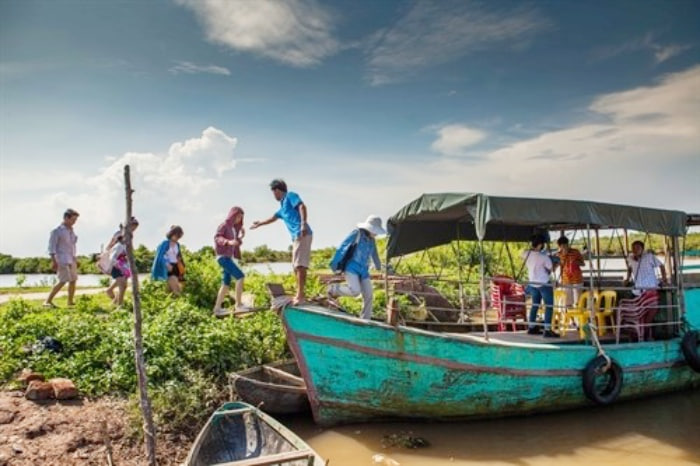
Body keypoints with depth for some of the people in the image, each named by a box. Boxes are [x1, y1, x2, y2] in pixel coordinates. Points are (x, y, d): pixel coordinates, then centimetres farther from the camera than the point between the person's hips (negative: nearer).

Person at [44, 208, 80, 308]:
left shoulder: (71, 230, 16)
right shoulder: (57, 231, -7)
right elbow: (52, 246, -10)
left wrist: (75, 259, 20)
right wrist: (53, 261, -17)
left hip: (71, 259, 8)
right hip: (62, 259, -8)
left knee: (73, 280, 10)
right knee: (63, 281, -15)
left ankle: (70, 302, 21)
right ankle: (47, 301, -11)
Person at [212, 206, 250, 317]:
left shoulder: (234, 228, 18)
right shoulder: (224, 225, -5)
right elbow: (217, 237, -18)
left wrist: (241, 237, 4)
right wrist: (228, 241, -33)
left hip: (229, 257, 9)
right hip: (223, 256, -9)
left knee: (226, 284, 8)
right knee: (240, 276, -19)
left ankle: (217, 308, 12)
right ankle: (238, 304, -19)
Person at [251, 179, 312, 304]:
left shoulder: (290, 196, 4)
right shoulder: (283, 206, 29)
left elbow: (302, 206, -13)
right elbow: (273, 218, 44)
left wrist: (303, 224, -26)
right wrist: (259, 223, 58)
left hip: (302, 234, -9)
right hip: (296, 236, 9)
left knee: (300, 264, -13)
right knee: (296, 266, 9)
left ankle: (300, 294, -15)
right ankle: (300, 293, 13)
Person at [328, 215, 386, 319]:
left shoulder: (371, 241, 12)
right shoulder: (356, 234, -7)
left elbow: (374, 255, 27)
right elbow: (342, 247, -5)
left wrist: (379, 267, 37)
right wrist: (335, 264, -6)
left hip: (363, 270, 7)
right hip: (351, 268, -7)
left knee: (368, 295, -1)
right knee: (355, 291, -23)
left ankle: (365, 320, 10)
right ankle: (333, 288, 3)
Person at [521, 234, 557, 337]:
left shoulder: (526, 254, -2)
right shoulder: (544, 257, -18)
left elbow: (521, 254, 23)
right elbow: (551, 269, -9)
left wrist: (531, 248, 17)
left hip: (532, 283, 7)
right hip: (544, 284, -7)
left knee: (535, 304, 18)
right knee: (549, 306, -1)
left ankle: (531, 327, 22)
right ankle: (548, 330, -6)